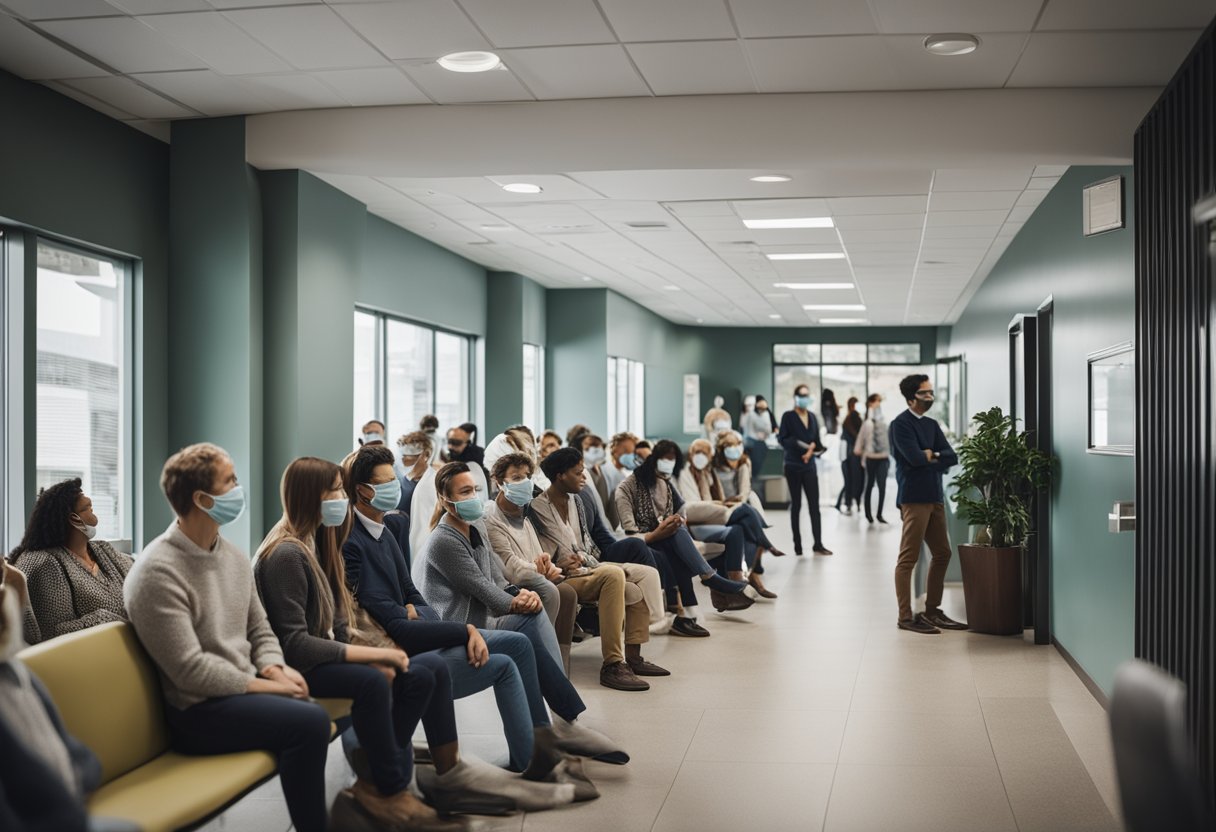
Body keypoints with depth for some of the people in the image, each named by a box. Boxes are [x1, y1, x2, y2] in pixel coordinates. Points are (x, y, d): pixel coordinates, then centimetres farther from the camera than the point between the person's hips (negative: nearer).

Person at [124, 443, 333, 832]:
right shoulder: (158, 572, -16)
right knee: (309, 722, -25)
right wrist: (264, 685, -16)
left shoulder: (233, 556, 10)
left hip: (244, 692, 8)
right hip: (198, 710, -8)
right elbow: (189, 669, -20)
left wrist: (274, 669, -6)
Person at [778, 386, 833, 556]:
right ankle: (797, 545, 7)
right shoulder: (788, 416, -3)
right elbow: (783, 439, -9)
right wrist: (804, 446, -17)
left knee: (814, 505, -2)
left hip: (809, 465, 4)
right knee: (796, 505, 3)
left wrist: (812, 448, -8)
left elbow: (817, 440, 14)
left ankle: (818, 544, -2)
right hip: (793, 465, -4)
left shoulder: (812, 417, 11)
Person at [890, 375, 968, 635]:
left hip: (935, 496, 8)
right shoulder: (901, 424, -5)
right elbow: (914, 457, -18)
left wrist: (931, 455, -8)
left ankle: (932, 611, 20)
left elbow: (952, 457, 8)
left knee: (942, 554, 11)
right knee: (908, 558, -7)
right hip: (913, 497, -8)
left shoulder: (931, 425, 17)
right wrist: (937, 457, 0)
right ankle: (906, 617, -5)